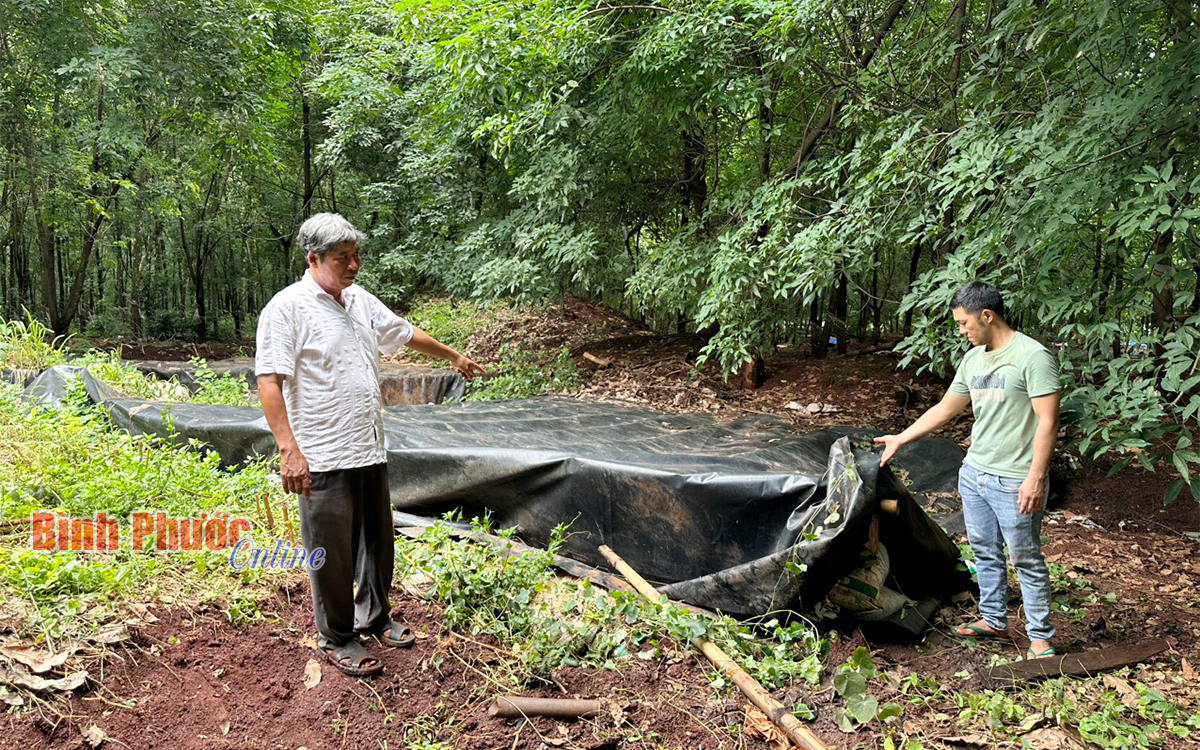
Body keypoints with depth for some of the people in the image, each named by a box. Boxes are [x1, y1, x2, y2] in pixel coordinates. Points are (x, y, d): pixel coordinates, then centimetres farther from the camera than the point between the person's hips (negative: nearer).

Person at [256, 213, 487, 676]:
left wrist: (453, 356, 40)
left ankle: (374, 618, 35)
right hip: (324, 459, -7)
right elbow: (269, 381, -17)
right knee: (333, 551, 3)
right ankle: (336, 638, 19)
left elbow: (406, 333, 28)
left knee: (377, 541, 17)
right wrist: (289, 450, -24)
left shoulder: (360, 300, 12)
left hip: (369, 450, 8)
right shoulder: (287, 307, -11)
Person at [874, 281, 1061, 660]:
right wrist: (900, 439, 21)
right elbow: (944, 409, 20)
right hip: (973, 472, 8)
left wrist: (1035, 477, -22)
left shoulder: (1033, 356, -14)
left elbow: (1047, 421, -18)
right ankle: (993, 620, 32)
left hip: (1014, 482, -8)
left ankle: (1040, 639, 14)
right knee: (985, 552, 17)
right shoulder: (973, 359, 11)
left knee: (1026, 560, 2)